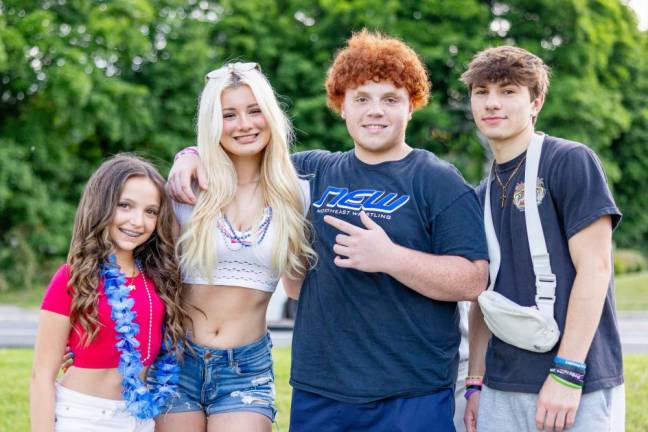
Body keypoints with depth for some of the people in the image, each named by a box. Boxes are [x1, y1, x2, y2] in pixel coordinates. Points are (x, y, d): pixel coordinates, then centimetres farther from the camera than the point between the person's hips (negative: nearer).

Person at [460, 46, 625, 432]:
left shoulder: (571, 162, -6)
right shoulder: (482, 195, 12)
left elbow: (594, 267, -12)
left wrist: (567, 374, -16)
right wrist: (476, 381, 11)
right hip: (501, 388, 6)